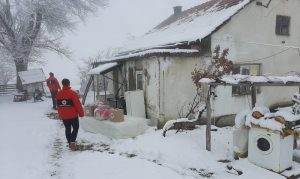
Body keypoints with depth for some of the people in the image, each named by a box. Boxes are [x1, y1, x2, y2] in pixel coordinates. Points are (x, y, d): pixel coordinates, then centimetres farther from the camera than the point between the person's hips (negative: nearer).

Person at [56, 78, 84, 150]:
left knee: (67, 129, 16)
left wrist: (60, 115, 21)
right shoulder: (72, 93, -16)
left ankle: (70, 143, 22)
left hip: (64, 116, 5)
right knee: (75, 128, 8)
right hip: (73, 115, -5)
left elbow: (58, 106, 10)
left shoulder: (58, 94, 1)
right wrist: (81, 113, -5)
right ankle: (72, 142, -5)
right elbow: (78, 104, -15)